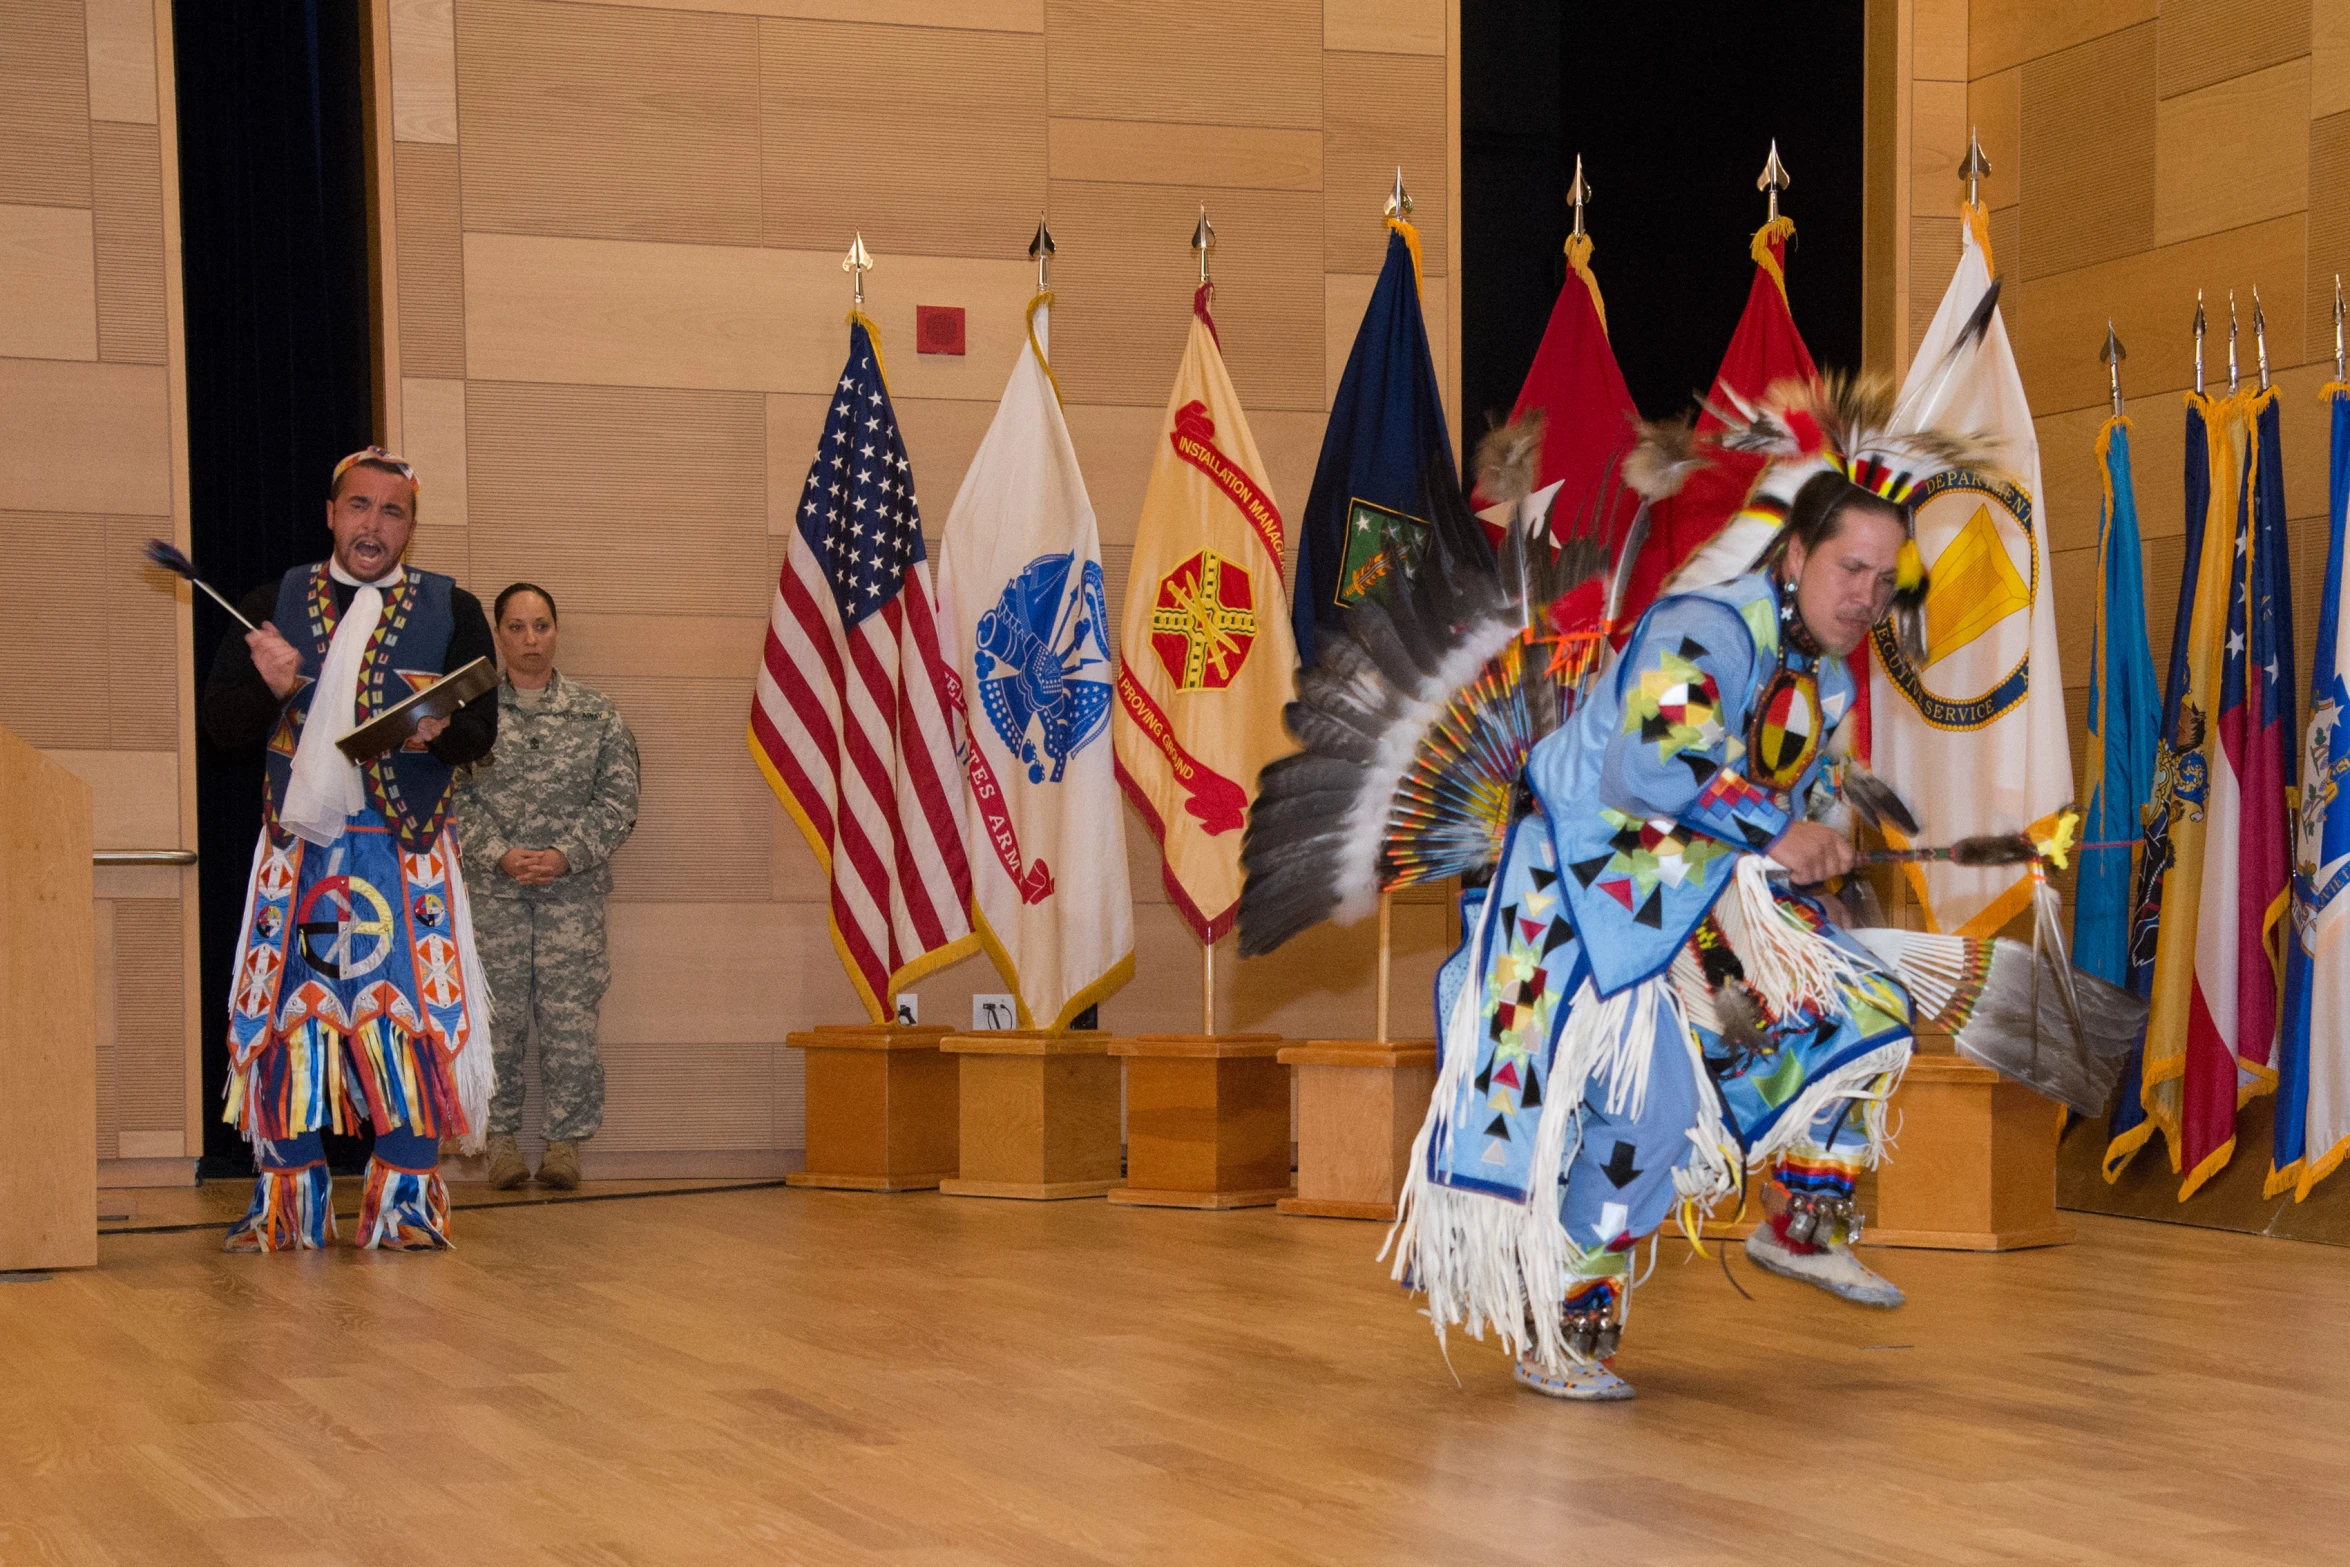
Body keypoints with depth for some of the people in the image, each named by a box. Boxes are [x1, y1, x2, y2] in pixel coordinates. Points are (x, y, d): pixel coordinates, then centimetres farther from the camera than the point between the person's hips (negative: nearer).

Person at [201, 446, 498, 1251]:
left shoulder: (452, 610, 8)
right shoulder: (274, 603, 11)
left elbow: (482, 728, 2)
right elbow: (219, 718, 7)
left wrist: (438, 732, -20)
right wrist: (271, 690, -13)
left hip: (407, 846, -1)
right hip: (297, 843, 1)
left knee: (413, 1010, -9)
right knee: (285, 1011, -2)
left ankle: (406, 1199, -1)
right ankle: (286, 1201, 7)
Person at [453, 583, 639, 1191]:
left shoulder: (597, 714, 8)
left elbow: (618, 799, 2)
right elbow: (455, 796, 1)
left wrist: (565, 855, -10)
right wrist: (501, 854, -12)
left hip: (573, 886, 0)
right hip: (492, 888, 0)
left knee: (571, 1016, -2)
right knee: (498, 1012, -1)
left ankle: (566, 1139, 6)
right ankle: (501, 1135, 8)